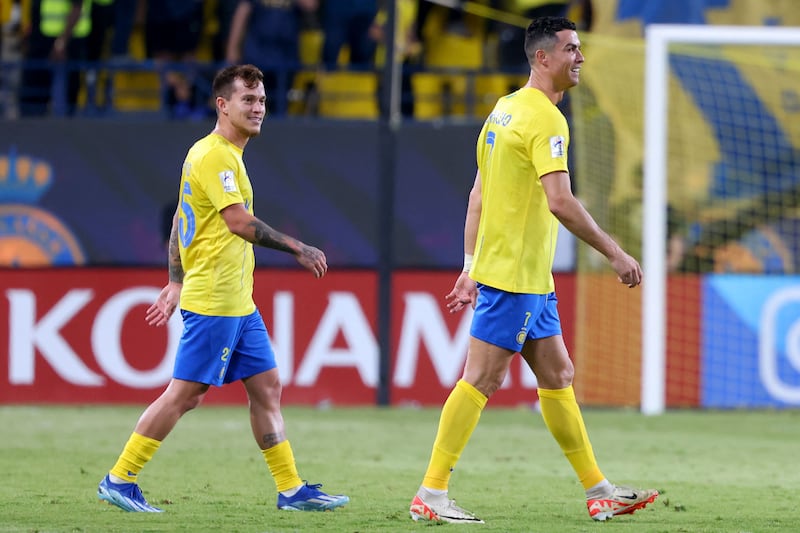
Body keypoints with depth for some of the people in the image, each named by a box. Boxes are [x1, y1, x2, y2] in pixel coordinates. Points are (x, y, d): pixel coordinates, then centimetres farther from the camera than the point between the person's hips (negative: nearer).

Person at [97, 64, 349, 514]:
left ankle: (291, 489, 9)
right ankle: (120, 480, 0)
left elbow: (180, 222, 22)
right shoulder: (215, 155, -14)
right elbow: (238, 221, -23)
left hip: (238, 302, 10)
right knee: (185, 393, -6)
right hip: (213, 302, -10)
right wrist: (297, 249, -19)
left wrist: (177, 283, 24)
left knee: (267, 387, 8)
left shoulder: (224, 154, 17)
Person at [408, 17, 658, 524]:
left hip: (532, 279, 10)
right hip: (515, 276, -10)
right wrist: (615, 254, -19)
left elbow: (479, 196, 17)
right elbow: (560, 201, -24)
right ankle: (431, 495, -5)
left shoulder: (505, 110, 14)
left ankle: (599, 492, 18)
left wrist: (471, 267, 20)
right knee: (483, 378, -7)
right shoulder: (545, 118, -16)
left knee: (558, 376, 12)